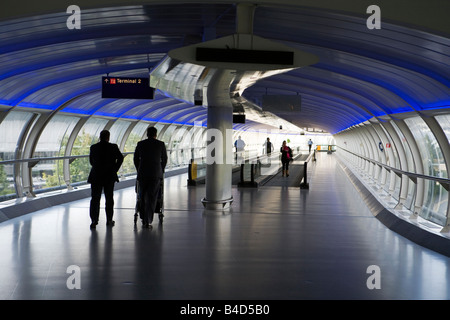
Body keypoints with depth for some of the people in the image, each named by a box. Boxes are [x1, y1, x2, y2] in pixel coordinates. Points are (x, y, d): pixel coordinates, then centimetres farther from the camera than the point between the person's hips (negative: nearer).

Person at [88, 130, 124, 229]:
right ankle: (109, 220, 17)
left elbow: (91, 161, 10)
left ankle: (94, 220, -9)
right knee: (109, 198, 12)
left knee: (95, 199, 2)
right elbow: (120, 158, -13)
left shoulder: (93, 147, 2)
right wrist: (115, 169, -2)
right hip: (109, 176, -1)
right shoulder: (113, 147, -6)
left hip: (96, 176, 1)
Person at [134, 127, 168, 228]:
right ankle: (147, 221, -5)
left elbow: (135, 159, 13)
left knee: (143, 197, 15)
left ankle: (144, 219, 20)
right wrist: (161, 171, 26)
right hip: (156, 174, -2)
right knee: (152, 198, 0)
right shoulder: (161, 144, 2)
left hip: (142, 174, 2)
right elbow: (164, 159, 11)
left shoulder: (140, 144, 5)